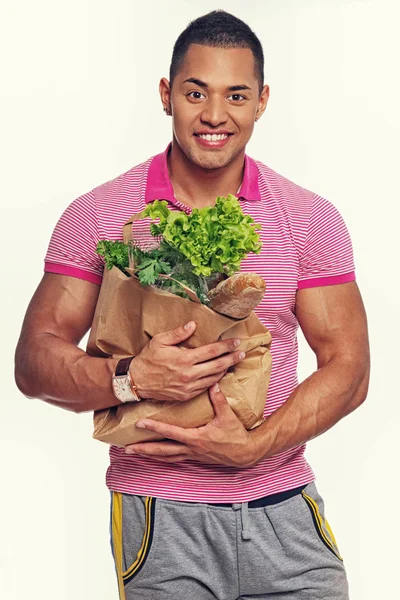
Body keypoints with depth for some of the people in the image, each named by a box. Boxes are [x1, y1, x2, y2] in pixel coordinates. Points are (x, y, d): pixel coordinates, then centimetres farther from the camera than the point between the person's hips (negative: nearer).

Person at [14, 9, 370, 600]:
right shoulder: (98, 215, -1)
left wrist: (253, 445, -13)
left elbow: (348, 366, 1)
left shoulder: (311, 219, 3)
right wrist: (129, 378, -21)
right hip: (158, 512, -2)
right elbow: (34, 361, -2)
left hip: (285, 508, 2)